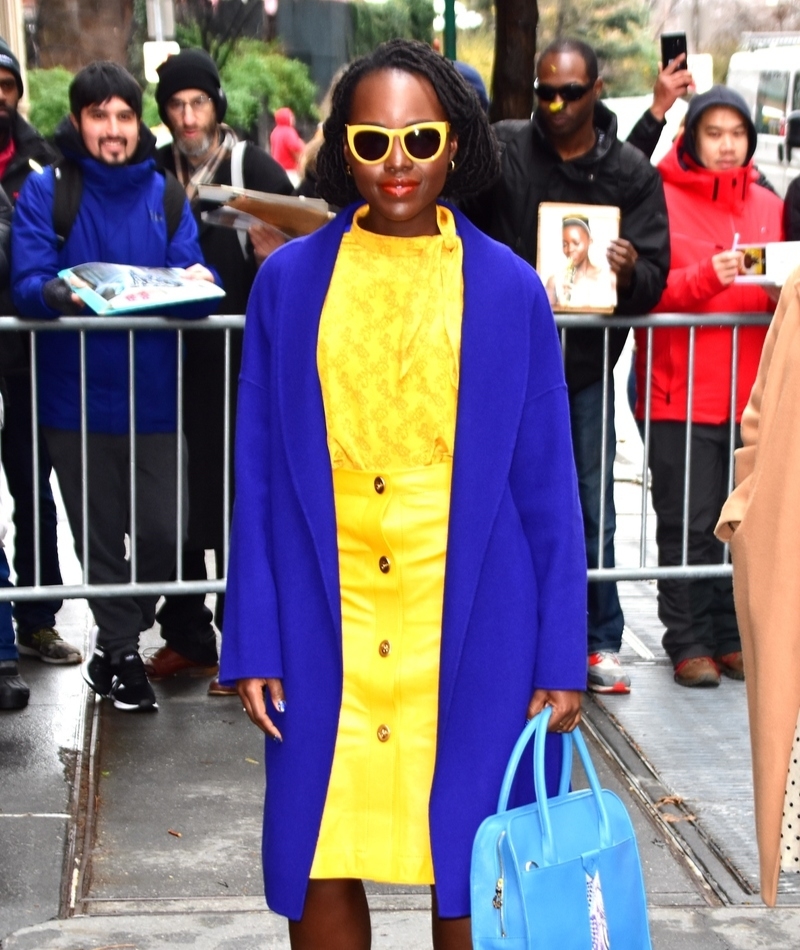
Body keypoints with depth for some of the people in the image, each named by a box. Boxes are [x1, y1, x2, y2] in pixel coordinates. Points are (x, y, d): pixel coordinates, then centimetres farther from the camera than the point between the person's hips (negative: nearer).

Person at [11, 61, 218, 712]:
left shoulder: (165, 195, 7)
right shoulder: (44, 191, -2)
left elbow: (192, 286, 0)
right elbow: (27, 284, -12)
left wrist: (198, 284, -24)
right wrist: (59, 293, -34)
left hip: (152, 394, 2)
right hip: (77, 394, -2)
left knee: (163, 532, 0)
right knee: (99, 536, 8)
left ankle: (112, 647, 24)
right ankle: (123, 656, 25)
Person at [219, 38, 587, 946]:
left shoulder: (509, 290, 0)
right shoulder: (288, 282, 2)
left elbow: (546, 488, 1)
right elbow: (259, 478, 4)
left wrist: (561, 657, -2)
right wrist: (253, 643, -1)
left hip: (469, 626, -1)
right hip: (327, 628, 1)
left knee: (470, 869, 8)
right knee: (319, 868, 7)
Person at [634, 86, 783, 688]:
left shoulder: (769, 206, 14)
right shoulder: (662, 199, 0)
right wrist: (706, 278, -21)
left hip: (752, 394, 4)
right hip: (681, 394, -4)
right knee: (689, 525, -1)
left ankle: (732, 637, 15)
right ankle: (689, 642, 8)